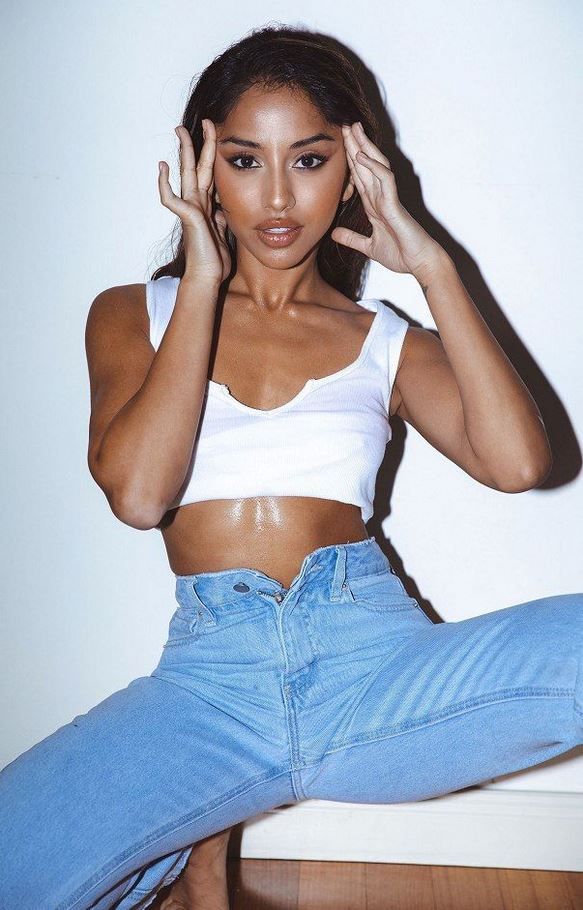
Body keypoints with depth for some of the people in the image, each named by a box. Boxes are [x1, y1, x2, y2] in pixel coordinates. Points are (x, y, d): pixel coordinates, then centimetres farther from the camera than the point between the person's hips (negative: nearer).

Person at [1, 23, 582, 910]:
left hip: (374, 662, 3)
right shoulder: (135, 315, 12)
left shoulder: (385, 339, 13)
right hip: (210, 677, -2)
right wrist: (203, 279, -5)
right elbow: (137, 493, -8)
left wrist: (435, 267, -2)